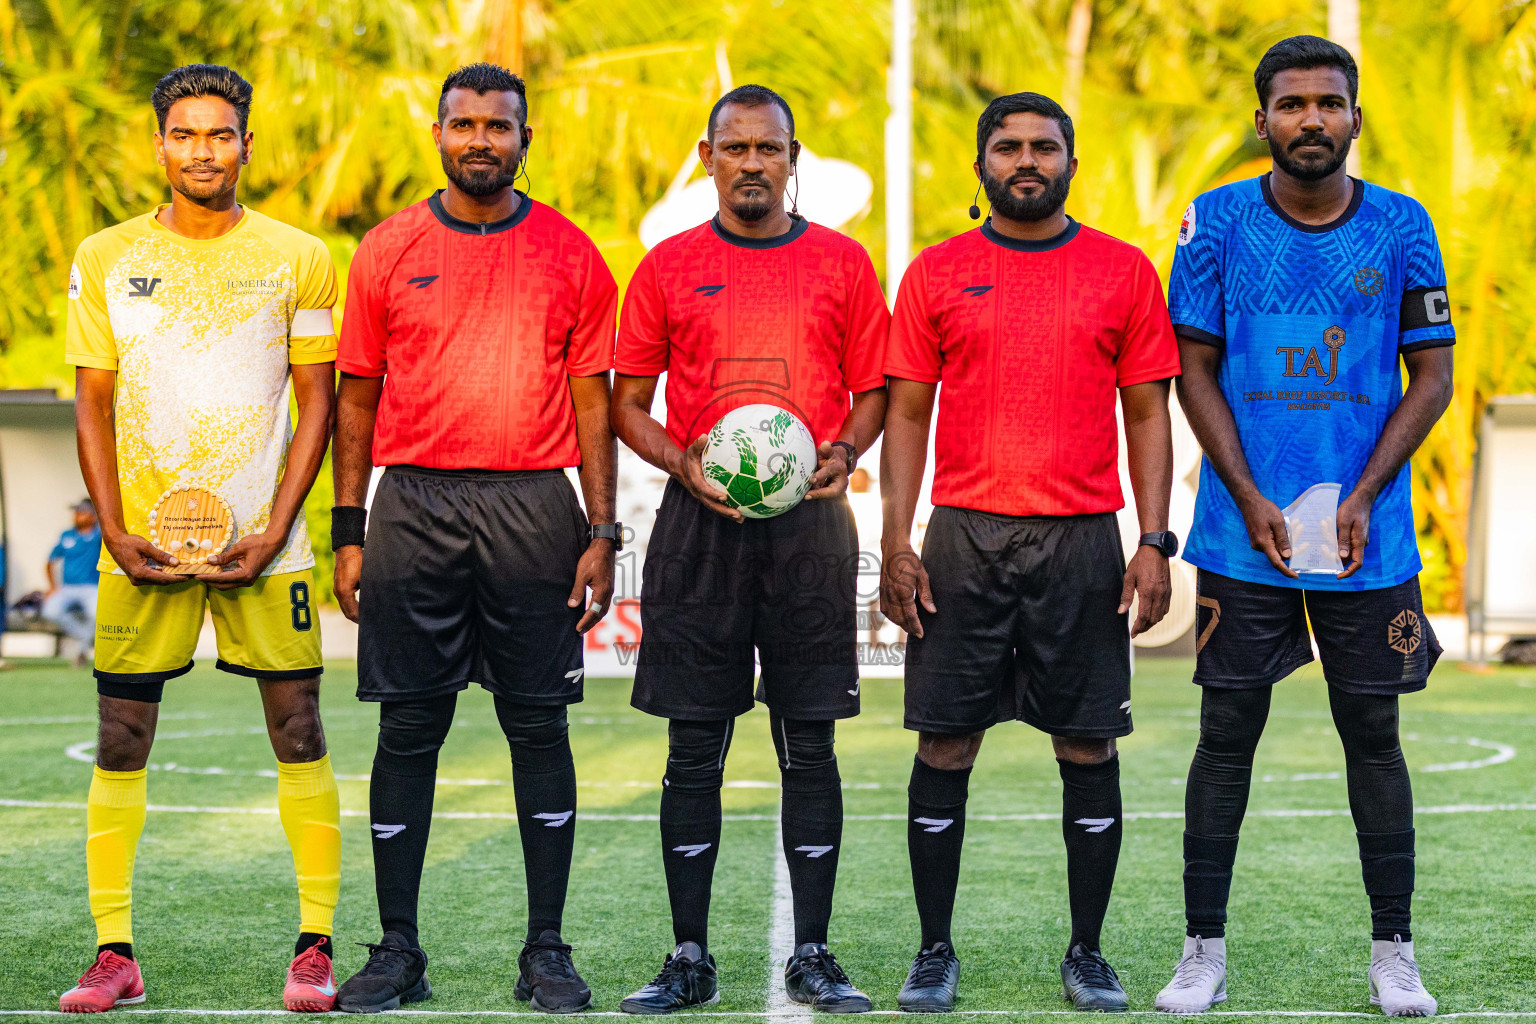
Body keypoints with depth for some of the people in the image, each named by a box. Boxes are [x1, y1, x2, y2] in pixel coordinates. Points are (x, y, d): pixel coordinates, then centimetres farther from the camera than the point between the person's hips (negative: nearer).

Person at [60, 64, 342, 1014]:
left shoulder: (299, 258, 3)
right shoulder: (106, 258, 6)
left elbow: (318, 402, 3)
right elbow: (93, 404, 8)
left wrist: (274, 529, -7)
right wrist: (116, 530, -3)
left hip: (262, 537, -1)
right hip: (144, 540, 1)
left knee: (298, 729, -3)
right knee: (122, 739, 0)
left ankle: (315, 945, 5)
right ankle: (115, 953, 7)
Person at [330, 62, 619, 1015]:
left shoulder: (570, 255, 5)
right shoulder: (389, 250, 7)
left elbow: (592, 398, 5)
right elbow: (359, 396, 9)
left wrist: (602, 533, -1)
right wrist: (349, 532, 4)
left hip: (533, 508, 0)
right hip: (413, 506, 1)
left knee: (540, 725, 2)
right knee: (409, 729, 3)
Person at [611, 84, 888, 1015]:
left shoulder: (843, 263, 8)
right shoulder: (668, 267, 7)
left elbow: (874, 391, 11)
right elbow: (629, 401, 9)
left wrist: (843, 452, -9)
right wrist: (682, 463, -9)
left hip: (811, 521, 0)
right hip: (701, 522, 0)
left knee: (810, 744, 2)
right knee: (695, 749, 2)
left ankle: (813, 956, 9)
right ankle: (691, 958, 9)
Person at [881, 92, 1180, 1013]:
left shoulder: (1124, 272, 6)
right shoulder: (937, 274, 6)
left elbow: (1149, 414, 6)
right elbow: (906, 413, 6)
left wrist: (1155, 541, -3)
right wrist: (897, 546, -2)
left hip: (1084, 540, 0)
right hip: (963, 538, 0)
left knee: (1089, 746, 3)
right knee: (946, 745, 2)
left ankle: (1088, 953, 15)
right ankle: (936, 952, 12)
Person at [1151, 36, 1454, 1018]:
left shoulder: (1401, 227, 2)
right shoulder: (1218, 222, 0)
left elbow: (1432, 377, 3)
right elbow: (1195, 370, 1)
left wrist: (1363, 499, -8)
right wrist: (1252, 503, -8)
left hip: (1369, 539, 1)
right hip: (1243, 534, -1)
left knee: (1374, 733, 7)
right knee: (1227, 734, 3)